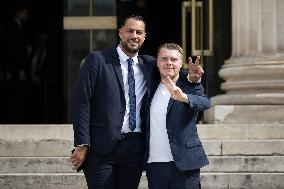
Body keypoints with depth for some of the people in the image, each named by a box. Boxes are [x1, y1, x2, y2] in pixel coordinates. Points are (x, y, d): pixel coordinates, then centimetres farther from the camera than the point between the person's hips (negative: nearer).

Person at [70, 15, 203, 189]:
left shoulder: (149, 65, 12)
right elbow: (81, 102, -4)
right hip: (102, 148, -4)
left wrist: (190, 77, -2)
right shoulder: (97, 60, -1)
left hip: (134, 147, 4)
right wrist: (82, 145, -11)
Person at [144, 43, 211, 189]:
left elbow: (205, 102, -22)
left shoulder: (190, 86, -1)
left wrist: (184, 97, -41)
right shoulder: (152, 88, 12)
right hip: (154, 164, 4)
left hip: (183, 164, -4)